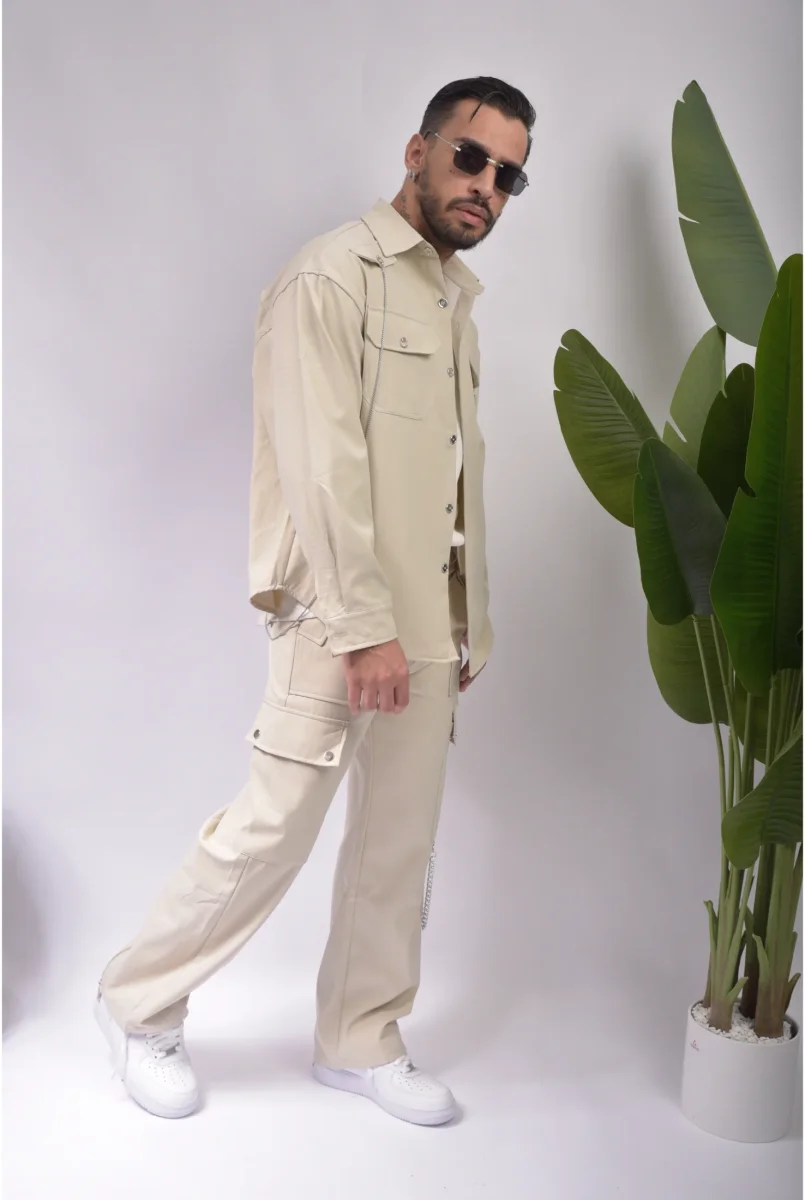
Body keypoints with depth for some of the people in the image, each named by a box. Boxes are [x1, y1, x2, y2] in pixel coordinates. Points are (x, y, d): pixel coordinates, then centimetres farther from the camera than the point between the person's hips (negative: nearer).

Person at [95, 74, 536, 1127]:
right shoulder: (334, 277, -8)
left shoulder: (456, 299, 17)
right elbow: (325, 467, -17)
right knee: (273, 827, -3)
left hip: (428, 623, 8)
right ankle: (140, 1006, 19)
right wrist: (364, 627, -20)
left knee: (401, 841, 11)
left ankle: (359, 1041, 27)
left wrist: (467, 626, 14)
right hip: (339, 618, -8)